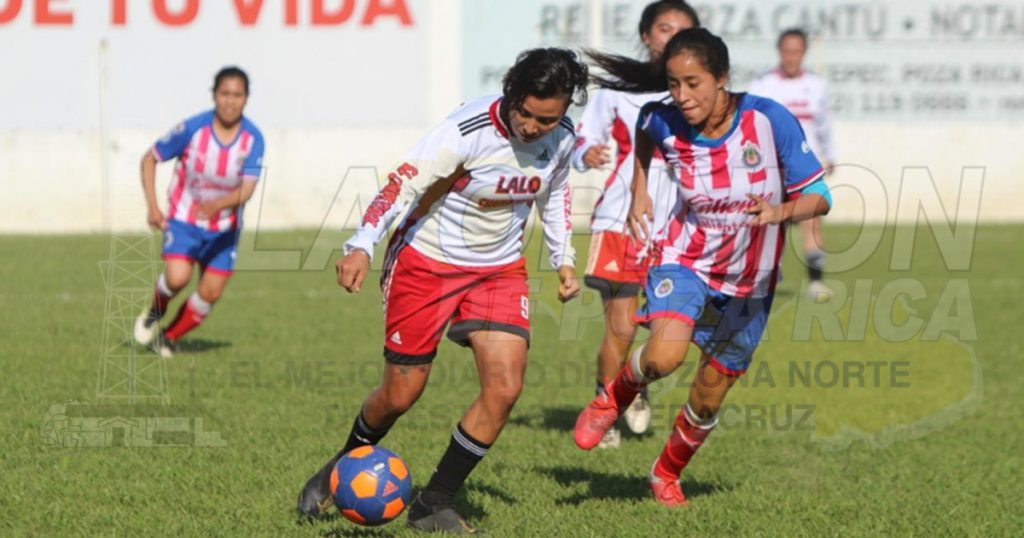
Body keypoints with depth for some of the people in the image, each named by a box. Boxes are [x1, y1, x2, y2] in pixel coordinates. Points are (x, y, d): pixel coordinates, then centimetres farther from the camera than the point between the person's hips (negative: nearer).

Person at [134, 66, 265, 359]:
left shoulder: (253, 139, -15)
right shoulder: (193, 129, -19)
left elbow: (247, 189, -23)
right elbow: (149, 159, -6)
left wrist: (218, 204, -43)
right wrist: (152, 206, -13)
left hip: (223, 228, 3)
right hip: (184, 218, -3)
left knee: (210, 293, 0)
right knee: (177, 278, -24)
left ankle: (169, 337, 25)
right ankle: (154, 313, 10)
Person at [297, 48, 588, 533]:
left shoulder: (562, 138, -9)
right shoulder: (467, 130, -27)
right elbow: (403, 183, -33)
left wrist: (563, 260, 14)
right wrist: (361, 246, -45)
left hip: (499, 269, 5)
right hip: (427, 261, -5)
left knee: (504, 388, -12)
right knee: (400, 395, 2)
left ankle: (433, 506, 1)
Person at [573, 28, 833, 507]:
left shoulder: (769, 120, -22)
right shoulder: (665, 123, -15)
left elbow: (818, 195, -18)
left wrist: (781, 211, -37)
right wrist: (639, 193, 5)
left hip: (748, 284, 0)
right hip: (686, 260, 0)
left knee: (708, 399, 9)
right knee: (664, 356, -29)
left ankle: (667, 474, 38)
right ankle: (614, 398, 5)